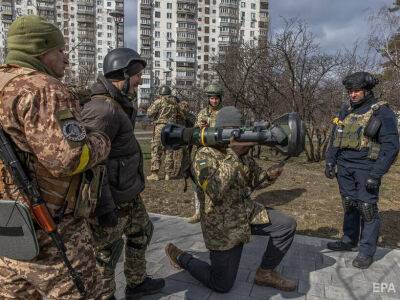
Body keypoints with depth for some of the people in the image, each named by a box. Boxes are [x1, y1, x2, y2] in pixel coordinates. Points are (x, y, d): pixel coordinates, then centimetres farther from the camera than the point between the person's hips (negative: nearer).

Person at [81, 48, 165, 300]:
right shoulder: (103, 110, -25)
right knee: (106, 253, 11)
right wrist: (104, 208, -24)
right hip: (111, 201, -10)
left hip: (129, 193, 10)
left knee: (141, 232, 24)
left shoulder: (118, 105, 7)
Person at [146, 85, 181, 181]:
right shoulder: (175, 102, 9)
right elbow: (178, 115, 13)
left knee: (156, 151, 1)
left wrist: (153, 104, 11)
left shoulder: (159, 101, -4)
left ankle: (154, 174, -1)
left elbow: (150, 113, -6)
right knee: (169, 152, 10)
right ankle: (168, 174, 13)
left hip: (160, 127, -4)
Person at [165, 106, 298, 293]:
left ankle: (266, 273, 18)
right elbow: (215, 191, -35)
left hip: (248, 213, 7)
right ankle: (180, 257, 24)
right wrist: (233, 153, -37)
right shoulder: (204, 155, -20)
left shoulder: (242, 153, 2)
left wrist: (269, 175, -14)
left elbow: (254, 181, 10)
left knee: (287, 225, -1)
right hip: (223, 227, -6)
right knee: (222, 285, 3)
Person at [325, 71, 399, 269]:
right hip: (344, 167, 5)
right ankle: (349, 241, 28)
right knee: (349, 206, 14)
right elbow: (335, 139, 16)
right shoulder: (346, 111, 11)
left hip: (366, 168, -5)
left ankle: (367, 252, 10)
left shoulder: (382, 112, -6)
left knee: (367, 208, -2)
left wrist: (376, 175, -16)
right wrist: (330, 162, 8)